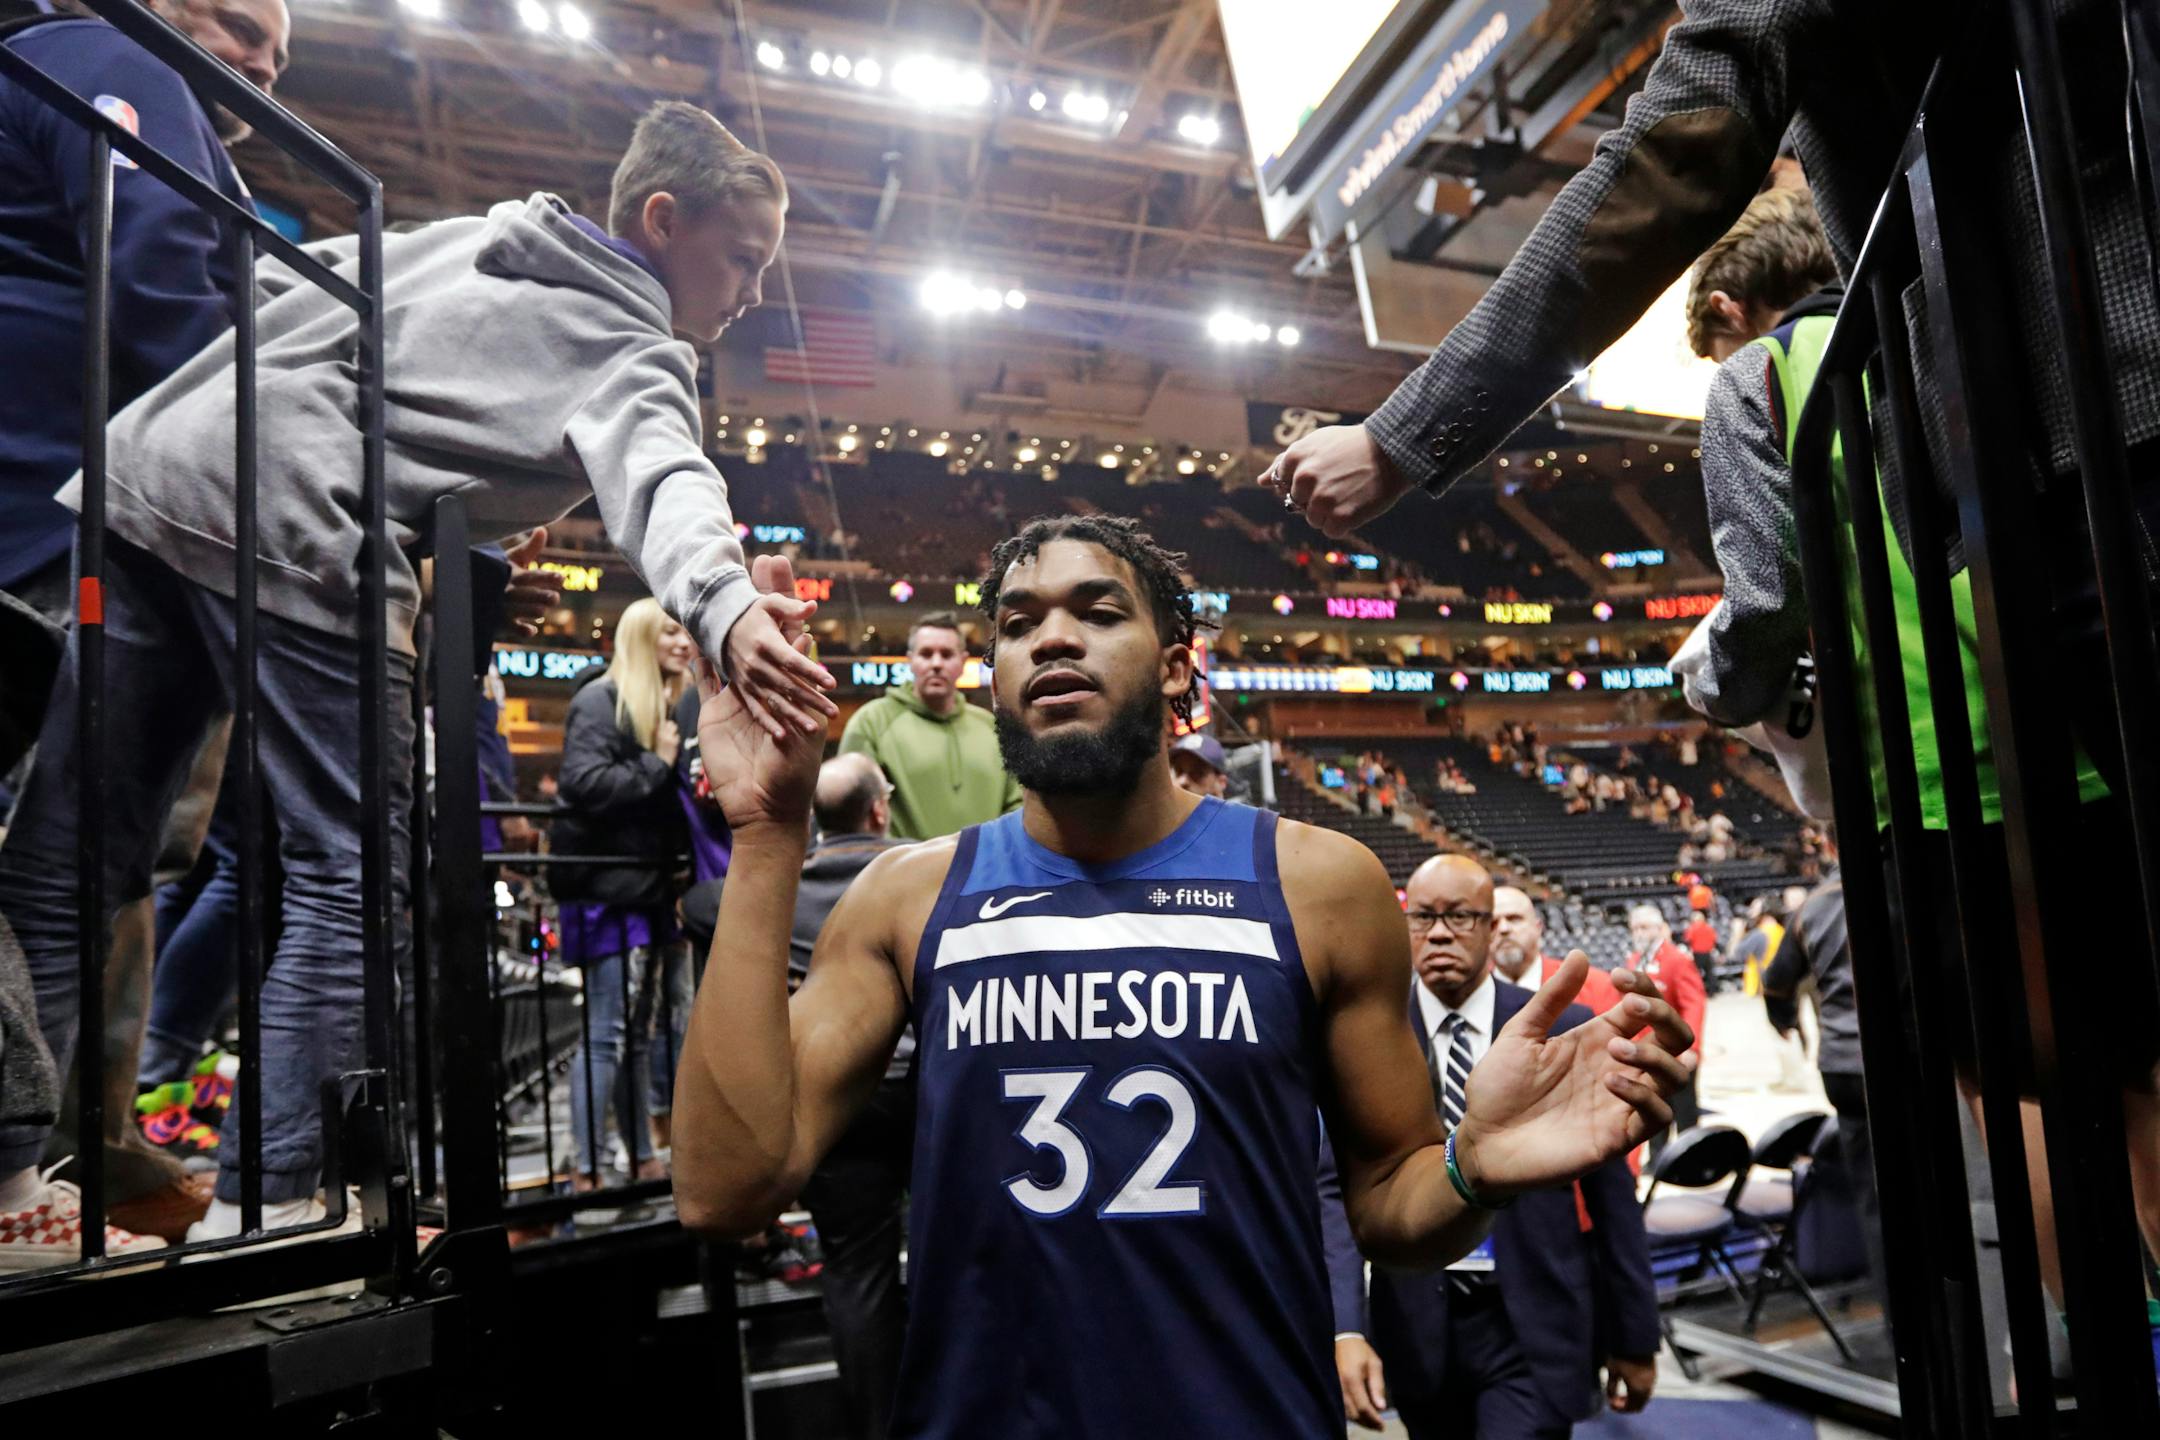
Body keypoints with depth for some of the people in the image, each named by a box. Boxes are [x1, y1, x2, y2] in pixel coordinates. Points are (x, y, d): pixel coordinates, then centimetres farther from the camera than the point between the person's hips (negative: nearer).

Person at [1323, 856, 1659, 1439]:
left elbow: (1610, 1192, 1)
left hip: (1531, 1329, -1)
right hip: (1418, 1326, 1)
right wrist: (1347, 1327, -21)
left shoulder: (1565, 1031, -5)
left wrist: (1634, 1338, 5)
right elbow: (1336, 1186, -10)